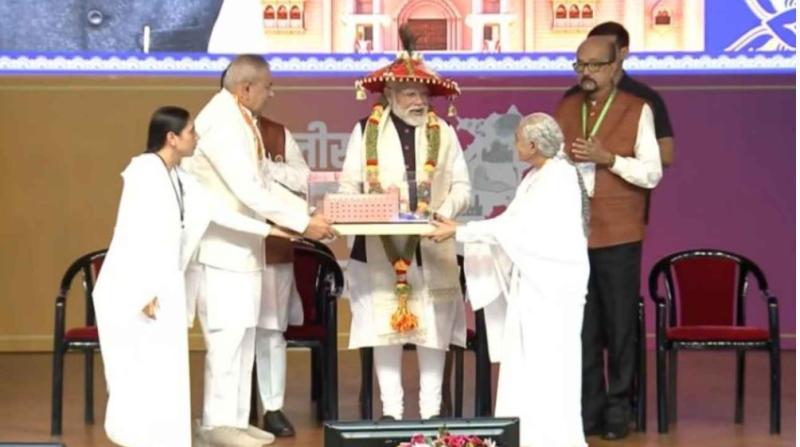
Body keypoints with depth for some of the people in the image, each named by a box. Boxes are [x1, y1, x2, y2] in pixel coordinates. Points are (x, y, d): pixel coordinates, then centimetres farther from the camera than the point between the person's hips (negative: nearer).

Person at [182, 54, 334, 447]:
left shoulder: (241, 121, 12)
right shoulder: (220, 124, -18)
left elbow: (262, 184, 15)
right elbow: (249, 191, -25)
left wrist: (308, 212, 5)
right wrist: (303, 224, -22)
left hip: (241, 246, 10)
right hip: (220, 247, -10)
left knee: (243, 335, 11)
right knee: (226, 335, -6)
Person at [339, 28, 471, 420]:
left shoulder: (443, 133, 6)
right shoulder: (365, 131, 3)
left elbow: (461, 186, 5)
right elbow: (348, 186, 4)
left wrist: (444, 213, -13)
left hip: (433, 248, 1)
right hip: (380, 248, -1)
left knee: (433, 329, 2)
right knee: (385, 327, 1)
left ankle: (431, 411, 10)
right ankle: (391, 411, 9)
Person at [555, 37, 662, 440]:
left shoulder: (637, 110, -1)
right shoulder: (564, 110, 11)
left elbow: (652, 174, -6)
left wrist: (608, 158, -17)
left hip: (618, 236, -3)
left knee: (619, 324, 3)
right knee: (581, 325, 5)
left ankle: (618, 408, 12)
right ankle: (588, 407, 12)